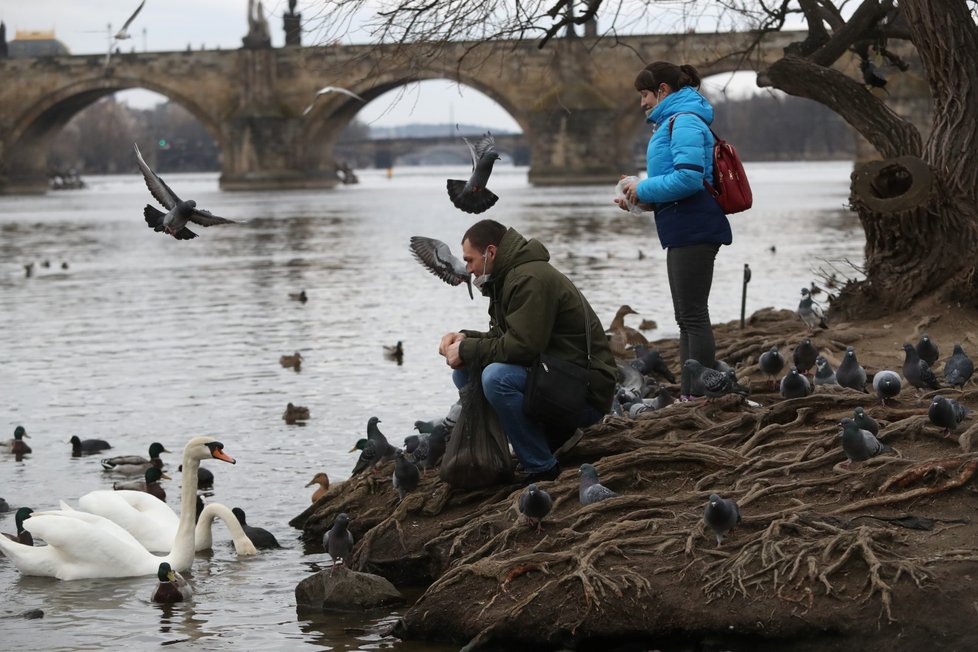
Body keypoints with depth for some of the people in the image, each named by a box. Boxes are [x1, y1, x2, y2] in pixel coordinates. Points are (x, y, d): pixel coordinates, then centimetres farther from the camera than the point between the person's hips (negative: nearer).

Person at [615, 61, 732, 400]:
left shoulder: (684, 121, -11)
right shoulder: (673, 121, 21)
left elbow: (689, 178, -24)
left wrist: (644, 189, -12)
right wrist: (641, 199, 9)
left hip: (694, 231, -11)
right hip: (683, 232, 11)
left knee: (693, 316, -10)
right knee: (687, 318, 13)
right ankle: (688, 392, 17)